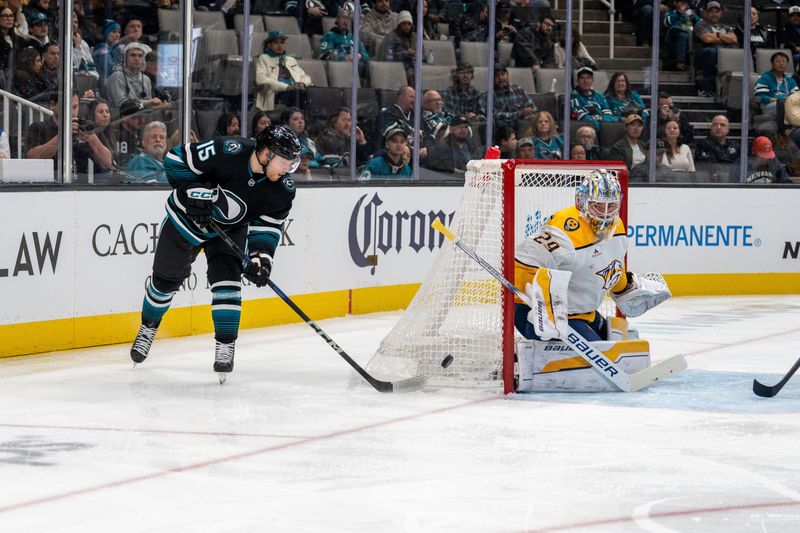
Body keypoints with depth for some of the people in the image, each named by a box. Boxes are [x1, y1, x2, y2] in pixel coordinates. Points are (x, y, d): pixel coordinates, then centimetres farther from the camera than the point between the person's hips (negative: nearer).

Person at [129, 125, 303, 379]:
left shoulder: (283, 190, -23)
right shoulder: (227, 152, -35)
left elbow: (267, 226, -15)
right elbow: (176, 160, -25)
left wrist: (260, 257, -31)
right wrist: (194, 191, -33)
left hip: (231, 229, 2)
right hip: (186, 219, -2)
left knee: (226, 278, -18)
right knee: (165, 279, 11)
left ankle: (225, 346, -6)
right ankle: (148, 327, 38)